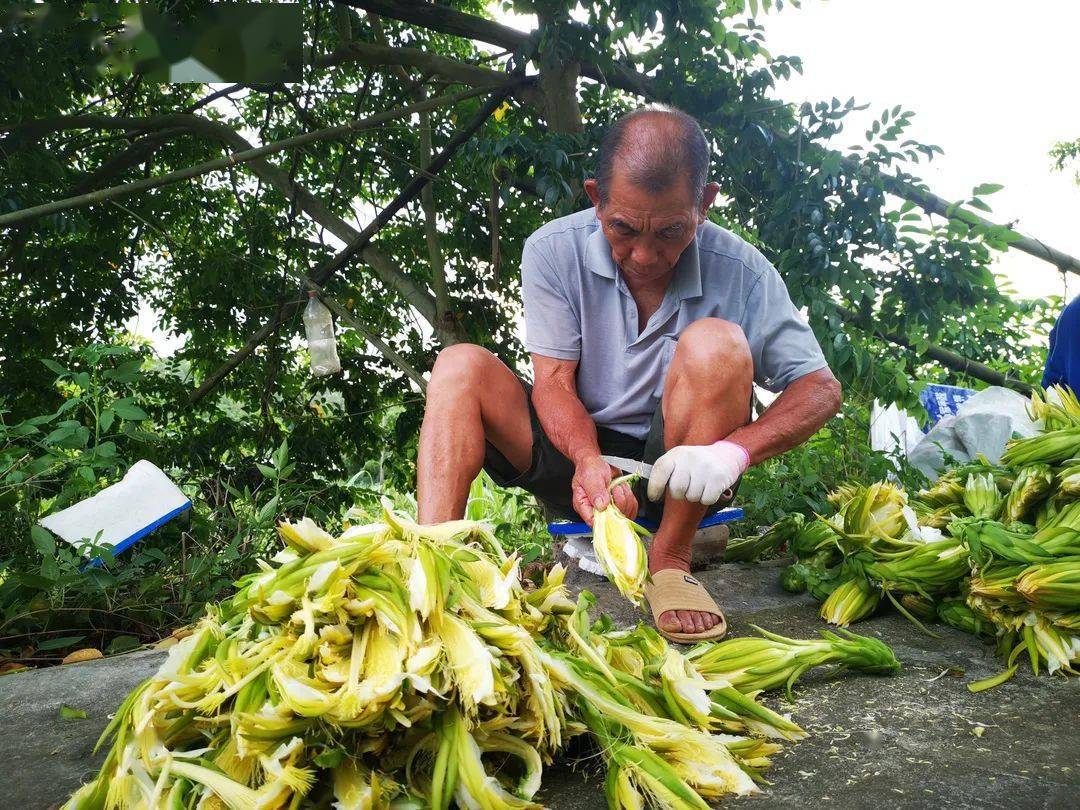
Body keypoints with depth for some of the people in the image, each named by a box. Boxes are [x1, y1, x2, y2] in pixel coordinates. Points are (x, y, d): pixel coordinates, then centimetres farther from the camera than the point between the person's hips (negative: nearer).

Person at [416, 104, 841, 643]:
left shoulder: (739, 271, -13)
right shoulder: (553, 251, -9)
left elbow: (820, 387, -12)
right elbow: (553, 379, -10)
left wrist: (733, 451, -31)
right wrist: (589, 460, -31)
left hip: (678, 472, -1)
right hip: (578, 456, 2)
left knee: (715, 343, -28)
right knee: (461, 366, -17)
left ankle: (671, 560, -17)